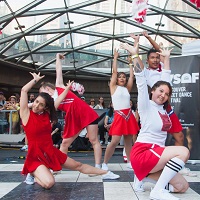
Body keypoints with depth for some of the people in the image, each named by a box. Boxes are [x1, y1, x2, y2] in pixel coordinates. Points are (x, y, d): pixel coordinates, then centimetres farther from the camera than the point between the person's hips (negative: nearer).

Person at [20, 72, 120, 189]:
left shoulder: (47, 114, 4)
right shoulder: (26, 114, -9)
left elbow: (59, 100, 13)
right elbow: (24, 90, -15)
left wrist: (68, 88, 18)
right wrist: (36, 79, -4)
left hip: (52, 152, 5)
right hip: (36, 157, -5)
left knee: (78, 165, 15)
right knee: (49, 183, -28)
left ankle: (105, 173, 29)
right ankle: (33, 174, 4)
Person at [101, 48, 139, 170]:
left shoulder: (127, 89, 15)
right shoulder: (114, 87, 6)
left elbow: (132, 75, 13)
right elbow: (114, 71, 1)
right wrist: (115, 58, 7)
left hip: (129, 115, 5)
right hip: (119, 116, -5)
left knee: (128, 140, 10)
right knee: (115, 141, -11)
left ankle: (129, 162, 20)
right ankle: (104, 163, 0)